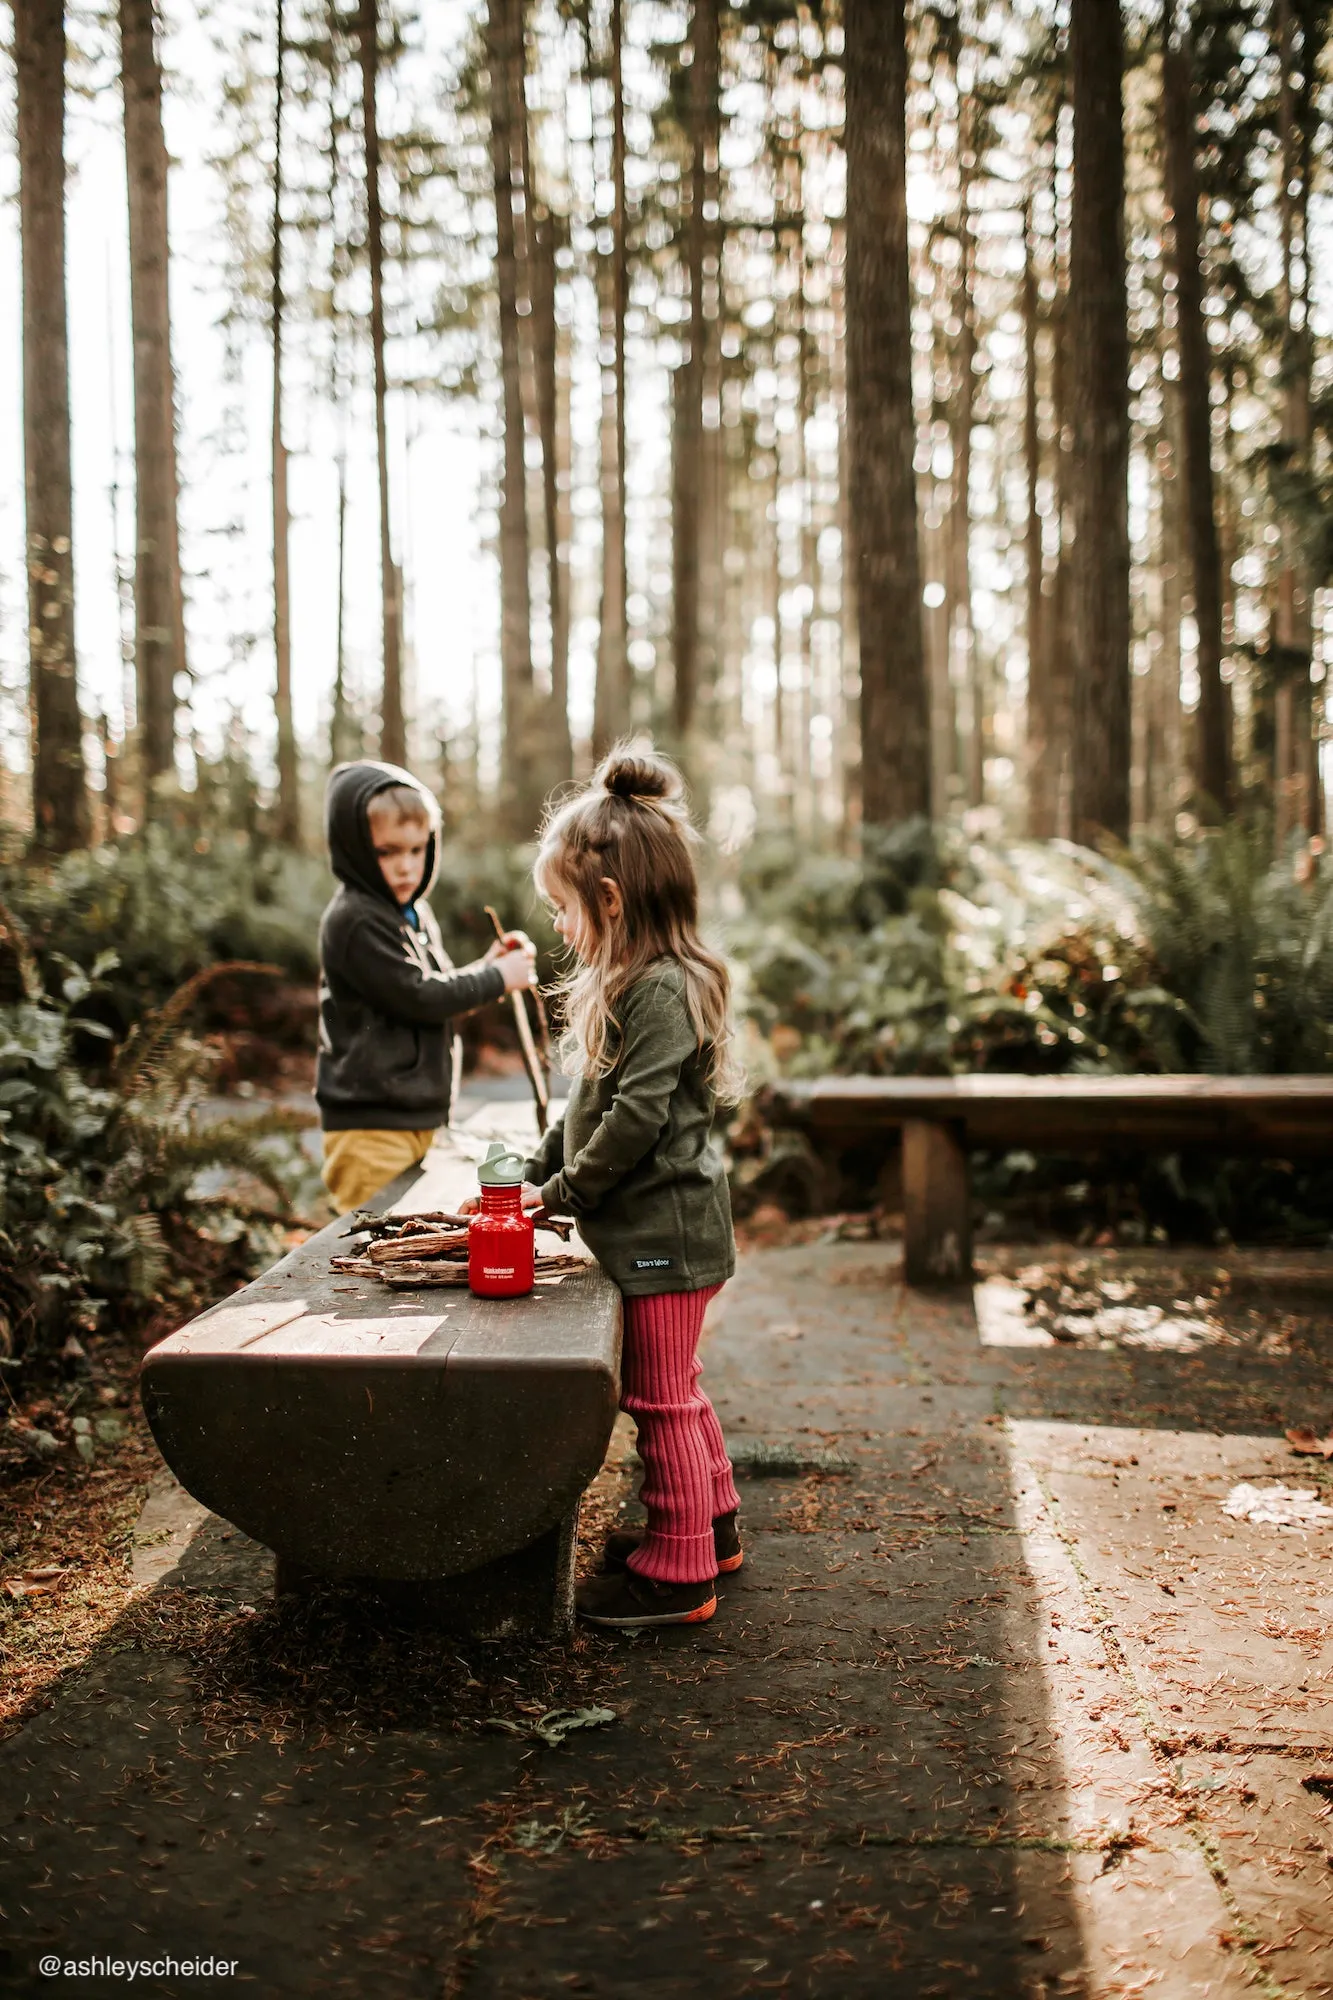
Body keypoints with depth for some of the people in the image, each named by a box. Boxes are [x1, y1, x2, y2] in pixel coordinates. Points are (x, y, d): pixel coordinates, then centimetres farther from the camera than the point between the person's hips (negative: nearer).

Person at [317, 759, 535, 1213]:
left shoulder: (413, 912, 14)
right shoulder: (355, 921, -16)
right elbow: (417, 997, -17)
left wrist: (487, 965, 6)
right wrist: (496, 979, -7)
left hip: (417, 1115, 9)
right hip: (372, 1126, -9)